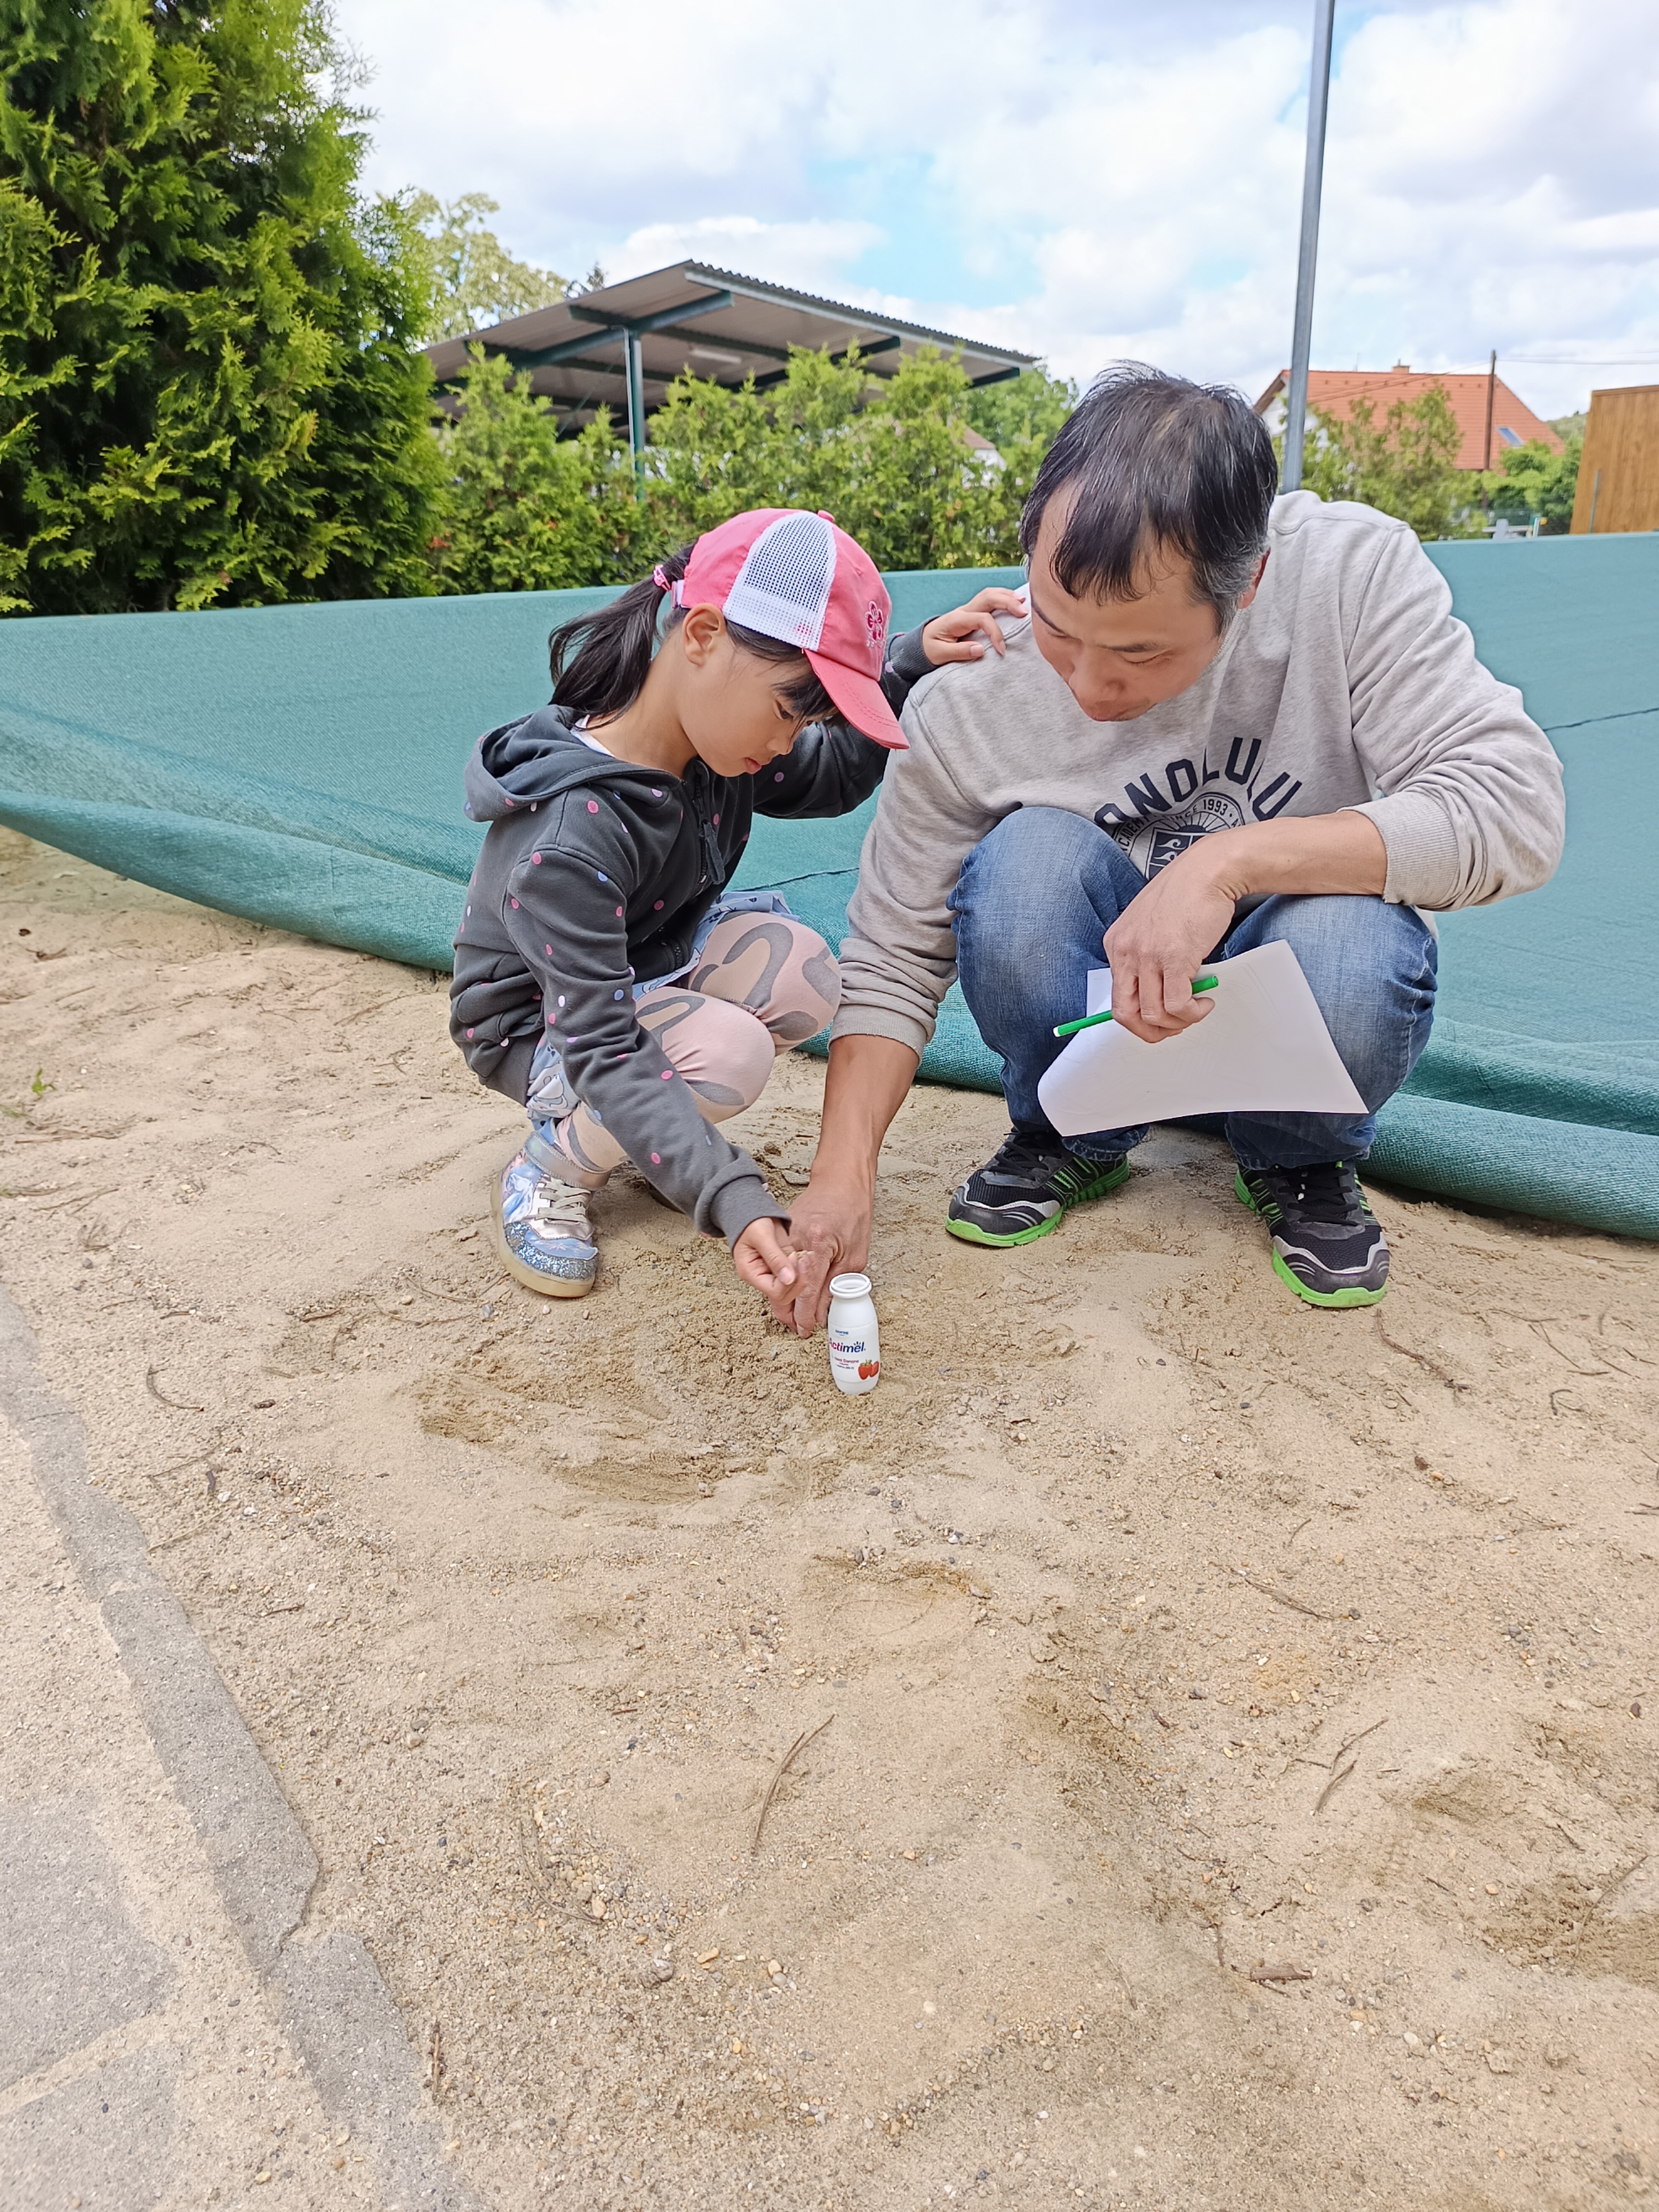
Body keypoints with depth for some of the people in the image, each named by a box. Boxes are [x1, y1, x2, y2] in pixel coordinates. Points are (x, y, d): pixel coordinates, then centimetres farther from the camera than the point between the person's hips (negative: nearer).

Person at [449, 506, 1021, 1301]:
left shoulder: (718, 737, -13)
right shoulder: (567, 837, -37)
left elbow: (834, 776, 8)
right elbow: (600, 1051, -38)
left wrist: (913, 660, -9)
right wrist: (736, 1201, -46)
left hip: (654, 963, 7)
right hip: (541, 1024, -7)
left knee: (801, 974, -22)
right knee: (727, 1052, -34)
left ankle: (653, 1130, 4)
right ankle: (545, 1171, -7)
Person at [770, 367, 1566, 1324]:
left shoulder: (1353, 572, -22)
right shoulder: (966, 709, -19)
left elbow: (1518, 801, -27)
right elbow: (893, 956, -11)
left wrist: (1228, 860, -38)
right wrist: (846, 1171, -23)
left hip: (1286, 996, 0)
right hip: (1098, 993, 1)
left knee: (1352, 952, -35)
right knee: (1027, 858, -30)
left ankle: (1304, 1164, 1)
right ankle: (1074, 1138, 0)